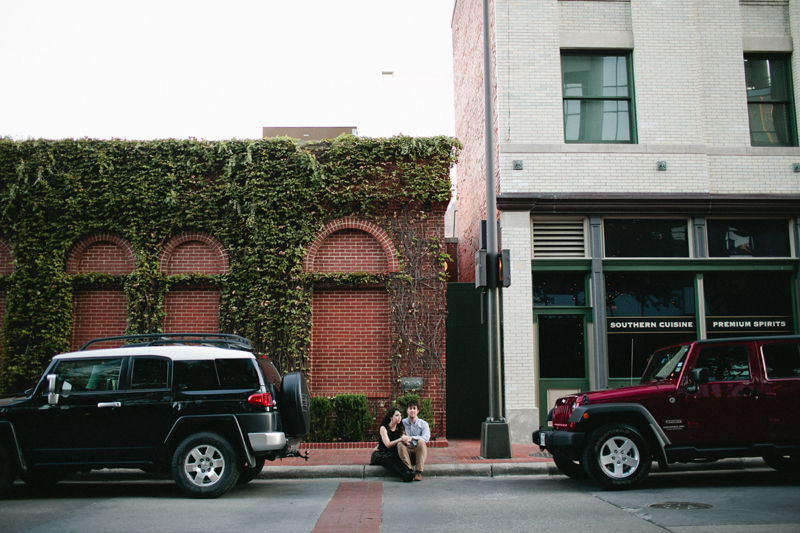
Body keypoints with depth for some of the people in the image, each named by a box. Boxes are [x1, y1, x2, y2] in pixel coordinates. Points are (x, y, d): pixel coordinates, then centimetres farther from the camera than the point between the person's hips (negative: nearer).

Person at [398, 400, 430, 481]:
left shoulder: (423, 424, 6)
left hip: (419, 451, -1)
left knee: (421, 442, -31)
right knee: (400, 444, -28)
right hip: (407, 451, 1)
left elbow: (426, 438, -12)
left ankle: (418, 472, -33)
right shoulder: (402, 423, 10)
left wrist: (411, 438, -25)